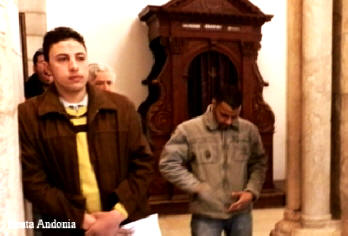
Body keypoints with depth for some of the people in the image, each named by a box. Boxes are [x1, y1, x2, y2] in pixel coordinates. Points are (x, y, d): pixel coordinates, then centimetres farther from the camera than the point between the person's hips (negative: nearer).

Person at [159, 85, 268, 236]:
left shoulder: (249, 130, -2)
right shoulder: (188, 130, -12)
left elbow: (259, 164, 8)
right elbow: (168, 164, -10)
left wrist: (251, 191, -7)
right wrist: (197, 187, -15)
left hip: (241, 213, 4)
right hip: (206, 215, -3)